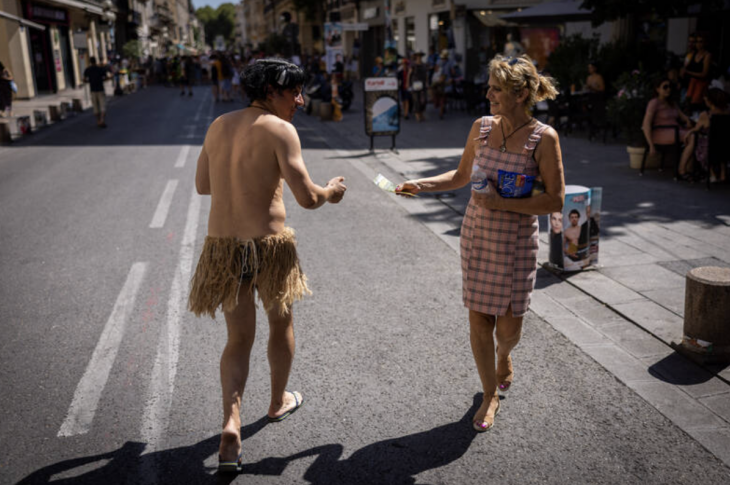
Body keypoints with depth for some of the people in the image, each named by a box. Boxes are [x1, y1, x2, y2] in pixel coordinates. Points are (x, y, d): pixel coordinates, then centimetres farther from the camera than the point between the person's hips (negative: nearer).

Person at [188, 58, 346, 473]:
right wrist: (331, 192, 8)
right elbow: (307, 198, -14)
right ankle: (279, 401, 41)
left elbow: (202, 185, 17)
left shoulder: (219, 125, 9)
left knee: (239, 340, 15)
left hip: (222, 247, 5)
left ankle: (231, 423, -1)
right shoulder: (280, 130, -10)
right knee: (281, 323, 22)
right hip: (270, 245, -4)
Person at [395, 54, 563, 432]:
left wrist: (502, 203, -20)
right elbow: (461, 176, 15)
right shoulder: (481, 127, 2)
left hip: (517, 240, -3)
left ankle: (504, 357, 42)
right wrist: (421, 184, 1)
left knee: (508, 327, 3)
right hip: (476, 234, 4)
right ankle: (490, 395, 26)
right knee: (478, 321, 6)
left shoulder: (543, 138, -12)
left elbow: (555, 201, -13)